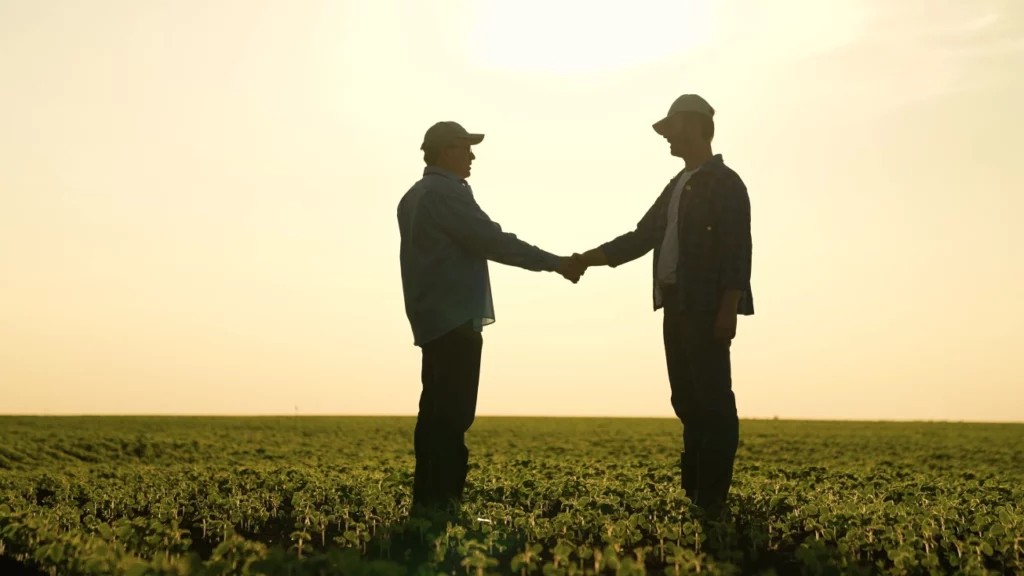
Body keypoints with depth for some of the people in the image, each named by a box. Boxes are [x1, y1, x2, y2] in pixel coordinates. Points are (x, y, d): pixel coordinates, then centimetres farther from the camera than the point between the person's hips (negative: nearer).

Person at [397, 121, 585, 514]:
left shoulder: (415, 196, 19)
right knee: (453, 414, -9)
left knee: (436, 409, 10)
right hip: (454, 319, -10)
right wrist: (555, 263, -11)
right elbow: (494, 241, -16)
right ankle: (441, 502, -8)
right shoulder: (447, 193, -12)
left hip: (432, 318, 10)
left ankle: (427, 499, 12)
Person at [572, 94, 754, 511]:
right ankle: (694, 488, 18)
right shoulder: (678, 185, 19)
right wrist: (590, 258, 8)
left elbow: (737, 250, -13)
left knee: (713, 400, -5)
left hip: (708, 308, -8)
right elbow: (644, 236, 18)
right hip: (677, 305, 8)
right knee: (688, 400, 10)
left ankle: (712, 494, -1)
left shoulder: (725, 183, -6)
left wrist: (728, 309, -20)